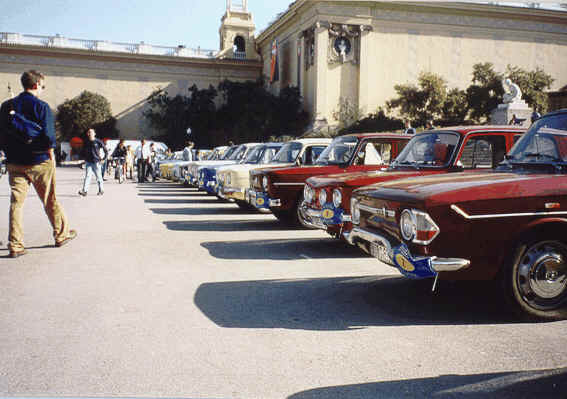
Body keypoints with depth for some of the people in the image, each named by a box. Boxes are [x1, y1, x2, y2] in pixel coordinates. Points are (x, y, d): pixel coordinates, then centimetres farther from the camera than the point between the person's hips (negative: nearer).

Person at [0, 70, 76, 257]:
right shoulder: (41, 106, -10)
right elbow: (48, 135, -16)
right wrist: (51, 155, -3)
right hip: (39, 162, -4)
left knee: (16, 202, 4)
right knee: (51, 201, 9)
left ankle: (15, 245, 2)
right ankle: (61, 234, 23)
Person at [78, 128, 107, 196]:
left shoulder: (98, 142, -5)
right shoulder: (86, 142, 7)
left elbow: (106, 150, 0)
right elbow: (83, 151, 24)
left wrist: (103, 158, -1)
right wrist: (85, 157, 14)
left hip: (96, 162, -3)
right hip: (88, 162, 3)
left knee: (98, 177, 6)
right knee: (87, 176, -6)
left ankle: (101, 190, 20)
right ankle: (84, 191, -13)